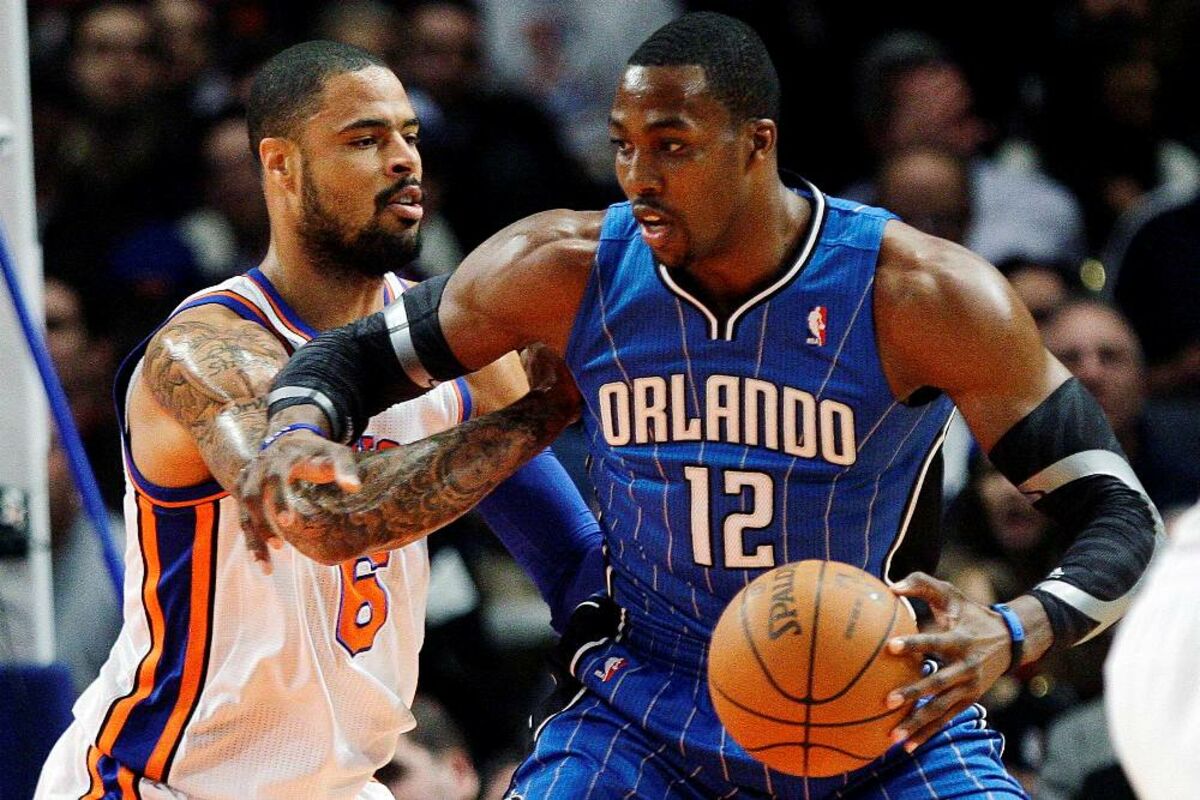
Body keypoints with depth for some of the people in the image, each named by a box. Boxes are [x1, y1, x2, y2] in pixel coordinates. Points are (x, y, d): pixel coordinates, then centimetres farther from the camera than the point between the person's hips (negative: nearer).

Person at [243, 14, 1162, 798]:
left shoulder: (920, 292, -19)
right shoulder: (567, 270, -11)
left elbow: (1122, 517, -15)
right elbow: (355, 353, 5)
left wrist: (1014, 635, -37)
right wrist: (300, 433, -20)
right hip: (647, 704, 1)